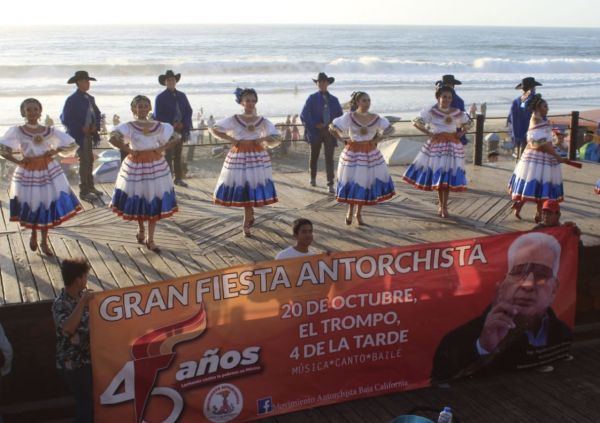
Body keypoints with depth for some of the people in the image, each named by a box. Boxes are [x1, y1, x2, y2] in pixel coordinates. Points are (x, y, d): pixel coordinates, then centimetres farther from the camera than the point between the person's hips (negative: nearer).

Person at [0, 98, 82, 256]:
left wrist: (55, 151, -8)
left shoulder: (50, 131, -1)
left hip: (49, 171, 2)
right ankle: (33, 235, 38)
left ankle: (44, 242, 22)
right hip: (28, 173, -2)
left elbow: (72, 145, 4)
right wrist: (17, 161, -16)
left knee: (47, 206, 6)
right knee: (31, 207, 8)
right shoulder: (17, 131, -8)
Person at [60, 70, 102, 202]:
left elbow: (97, 113, 16)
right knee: (84, 161, -6)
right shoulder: (72, 100, -12)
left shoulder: (89, 98, 9)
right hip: (79, 135, -7)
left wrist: (96, 125, -3)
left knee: (90, 160, 15)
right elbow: (65, 119, -15)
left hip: (89, 134, 7)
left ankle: (90, 186, 29)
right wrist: (81, 128, -18)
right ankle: (83, 191, 1)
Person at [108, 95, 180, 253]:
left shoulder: (159, 126, 1)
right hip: (135, 166, -2)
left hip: (156, 166, 2)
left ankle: (150, 239, 12)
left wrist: (162, 148, -5)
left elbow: (176, 137, 7)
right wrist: (128, 149, -17)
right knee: (138, 202, 8)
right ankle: (140, 229, 37)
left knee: (155, 203, 2)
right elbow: (113, 138, -21)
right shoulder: (129, 126, -7)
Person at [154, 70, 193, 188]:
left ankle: (178, 178, 19)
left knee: (178, 155, 11)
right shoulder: (161, 97, -3)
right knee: (169, 155, -5)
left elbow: (189, 111, 9)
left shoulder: (182, 96, 11)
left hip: (181, 129, 4)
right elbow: (158, 116, -7)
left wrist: (184, 124, -4)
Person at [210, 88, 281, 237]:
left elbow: (277, 138, 1)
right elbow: (213, 128, 2)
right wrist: (230, 139, -6)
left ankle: (246, 224, 12)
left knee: (251, 190, -1)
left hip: (257, 157, 0)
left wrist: (264, 138, -16)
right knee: (242, 190, 3)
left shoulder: (262, 121, 0)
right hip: (238, 157, 0)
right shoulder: (233, 120, -2)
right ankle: (250, 216, 28)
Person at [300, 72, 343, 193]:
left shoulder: (334, 99, 9)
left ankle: (330, 184, -7)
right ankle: (313, 178, 34)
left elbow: (340, 115, 11)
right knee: (314, 156, 13)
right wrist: (315, 125, -11)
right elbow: (304, 115, -5)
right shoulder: (312, 98, 1)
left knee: (329, 158, -5)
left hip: (329, 132, 1)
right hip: (316, 131, -1)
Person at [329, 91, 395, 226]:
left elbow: (389, 129, 11)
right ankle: (350, 211, 25)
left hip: (370, 154, 3)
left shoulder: (376, 118, -2)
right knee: (352, 183, 1)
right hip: (352, 153, -3)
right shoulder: (349, 117, -9)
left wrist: (377, 140, 2)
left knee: (366, 183, 6)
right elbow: (332, 128, -1)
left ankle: (359, 213, 23)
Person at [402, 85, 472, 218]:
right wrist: (429, 133, -13)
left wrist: (461, 133, -1)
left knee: (447, 178, 3)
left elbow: (468, 123, 15)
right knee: (437, 176, 5)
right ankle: (441, 205, 21)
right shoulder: (431, 112, -8)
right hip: (435, 146, -1)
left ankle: (444, 206, 14)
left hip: (452, 146, 1)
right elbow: (416, 122, -11)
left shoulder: (457, 113, 0)